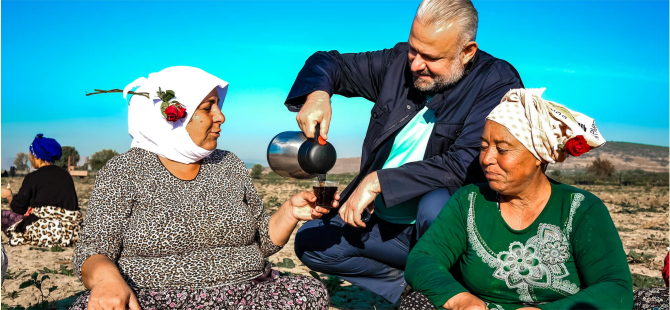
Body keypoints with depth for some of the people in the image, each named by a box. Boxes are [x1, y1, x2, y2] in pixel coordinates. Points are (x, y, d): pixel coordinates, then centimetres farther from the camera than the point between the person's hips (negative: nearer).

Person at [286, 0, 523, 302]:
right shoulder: (400, 62, 0)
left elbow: (464, 165, -26)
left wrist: (379, 181, -27)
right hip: (383, 221, 5)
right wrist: (316, 95, -17)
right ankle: (409, 283, 3)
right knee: (309, 241, -5)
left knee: (436, 202, -37)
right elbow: (328, 63, 8)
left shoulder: (498, 83, -15)